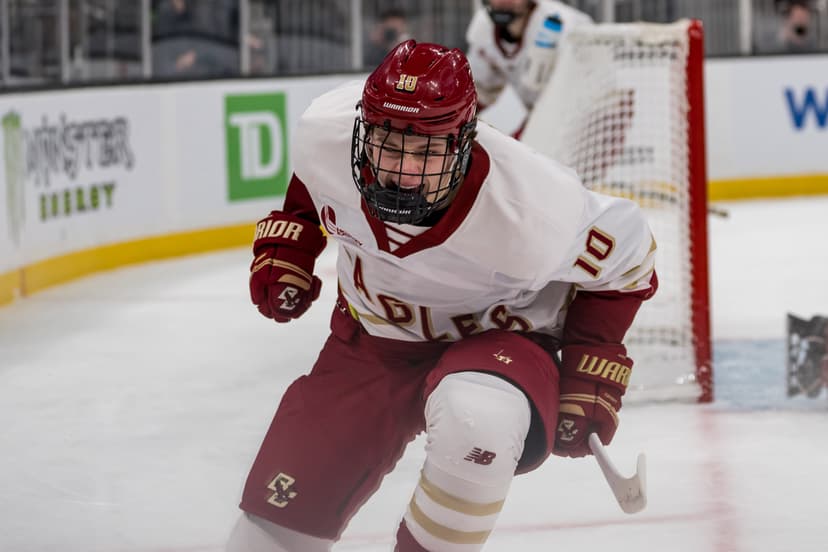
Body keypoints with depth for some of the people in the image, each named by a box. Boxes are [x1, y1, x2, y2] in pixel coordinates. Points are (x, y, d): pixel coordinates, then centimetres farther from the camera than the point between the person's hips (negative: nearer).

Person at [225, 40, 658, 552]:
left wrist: (591, 377, -14)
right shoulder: (325, 131, -24)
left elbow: (624, 256, -16)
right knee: (286, 509, 0)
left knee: (477, 420, -39)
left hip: (496, 336, -4)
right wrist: (287, 246, -1)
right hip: (372, 337, 4)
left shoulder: (527, 213, -35)